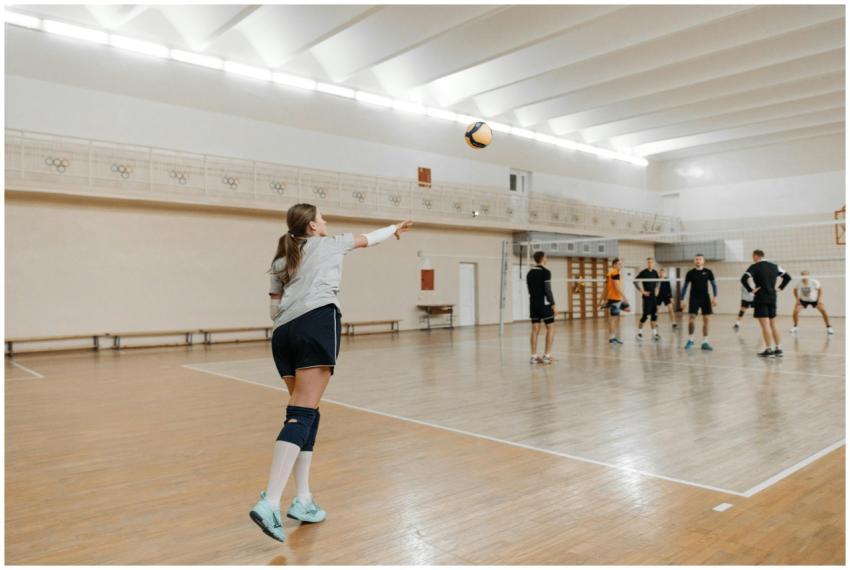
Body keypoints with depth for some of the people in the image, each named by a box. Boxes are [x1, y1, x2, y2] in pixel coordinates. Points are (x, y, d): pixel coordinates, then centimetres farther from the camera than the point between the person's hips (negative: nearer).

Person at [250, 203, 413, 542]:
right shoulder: (329, 243, 18)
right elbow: (367, 239, 35)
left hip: (283, 333, 6)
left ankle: (303, 501, 11)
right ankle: (269, 503, -23)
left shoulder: (280, 261, 27)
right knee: (302, 415, -13)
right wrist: (395, 229, 52)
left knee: (306, 413, 12)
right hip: (317, 324, -6)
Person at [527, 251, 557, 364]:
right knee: (550, 328, 3)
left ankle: (534, 356, 5)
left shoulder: (530, 273, 11)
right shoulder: (546, 272, -10)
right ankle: (547, 356, -1)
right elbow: (548, 290, -14)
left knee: (535, 329, 7)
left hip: (533, 303, 6)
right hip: (544, 303, -6)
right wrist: (553, 304, -11)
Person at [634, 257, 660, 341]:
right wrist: (642, 291, -14)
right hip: (647, 296, -6)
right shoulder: (643, 272, -8)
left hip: (654, 296, 6)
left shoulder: (655, 272, 9)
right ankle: (639, 332, 6)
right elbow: (635, 282, -13)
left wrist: (656, 289, 14)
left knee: (654, 315, 6)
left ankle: (654, 333, 11)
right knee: (645, 315, -7)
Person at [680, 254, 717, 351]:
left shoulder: (708, 272, 1)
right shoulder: (690, 273, 0)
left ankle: (705, 342, 9)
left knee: (706, 320, 2)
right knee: (691, 318, -12)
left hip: (705, 299, 1)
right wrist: (682, 300, 1)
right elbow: (685, 287, 5)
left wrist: (714, 297, -2)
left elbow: (714, 285, 8)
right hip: (694, 299, -1)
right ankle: (690, 340, 4)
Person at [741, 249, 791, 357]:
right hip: (772, 298, 6)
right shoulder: (774, 266, 11)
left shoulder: (754, 267, -7)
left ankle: (769, 349, -7)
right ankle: (778, 348, 16)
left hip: (761, 299, -6)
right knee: (773, 324, 13)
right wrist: (780, 288, 15)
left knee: (765, 325, -5)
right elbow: (788, 277, 18)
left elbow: (744, 279, -22)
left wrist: (751, 290, -13)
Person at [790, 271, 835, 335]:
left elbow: (820, 289, -7)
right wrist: (797, 299, -7)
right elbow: (795, 290, 1)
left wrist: (820, 299, -16)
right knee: (795, 311, -19)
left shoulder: (814, 282, -24)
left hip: (814, 300, -1)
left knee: (823, 311, -18)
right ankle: (795, 327, 3)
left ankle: (829, 327, -1)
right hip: (803, 300, 1)